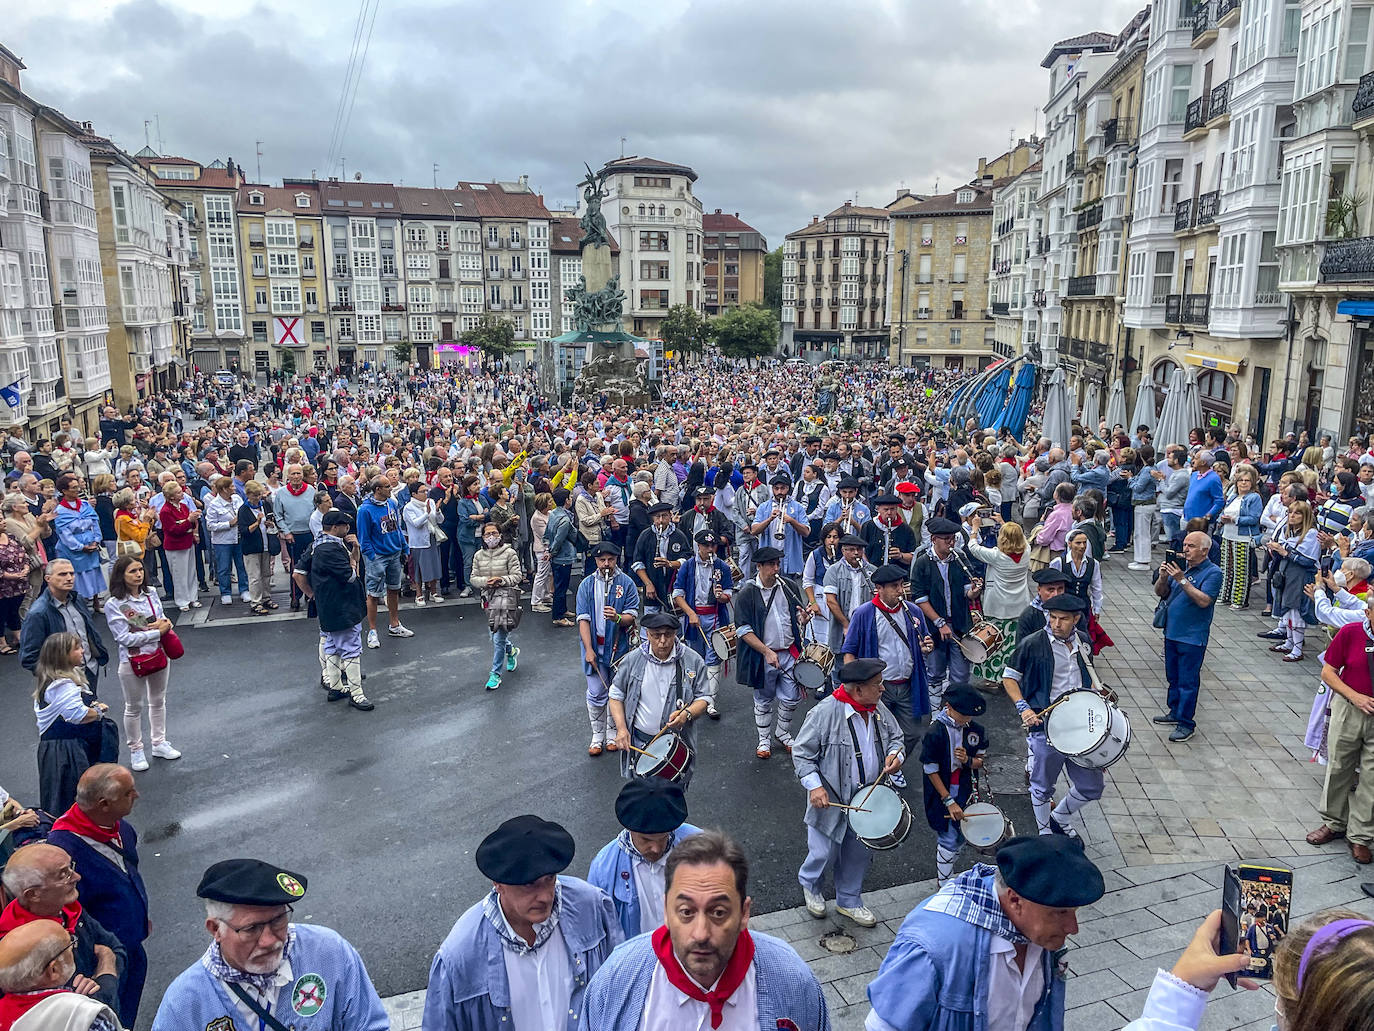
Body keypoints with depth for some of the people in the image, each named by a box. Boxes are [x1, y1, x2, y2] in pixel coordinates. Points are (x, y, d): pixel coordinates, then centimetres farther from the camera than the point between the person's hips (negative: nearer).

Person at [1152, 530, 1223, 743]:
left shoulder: (1213, 573, -11)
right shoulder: (1181, 567, 8)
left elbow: (1203, 601, -23)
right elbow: (1160, 593, 9)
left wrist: (1182, 580, -26)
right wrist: (1163, 577, -11)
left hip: (1192, 637, -7)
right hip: (1172, 633, 7)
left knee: (1188, 681, -2)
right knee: (1173, 677, 18)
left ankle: (1186, 723, 5)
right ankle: (1175, 712, 32)